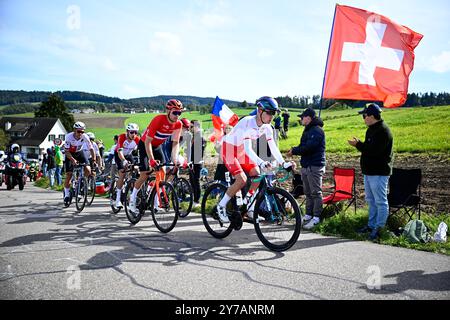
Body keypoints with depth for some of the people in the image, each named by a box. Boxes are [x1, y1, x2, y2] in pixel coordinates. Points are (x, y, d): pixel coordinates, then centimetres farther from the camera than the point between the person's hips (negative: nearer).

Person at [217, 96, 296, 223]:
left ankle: (250, 208, 10)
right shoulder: (247, 122, -31)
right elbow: (248, 149, -38)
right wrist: (261, 163, -50)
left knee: (257, 174, -5)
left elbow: (273, 147, -7)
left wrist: (283, 163, -19)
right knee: (242, 180, -20)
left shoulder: (266, 127, -8)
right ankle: (221, 206, -3)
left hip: (241, 151, 8)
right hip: (229, 149, -8)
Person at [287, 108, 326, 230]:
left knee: (316, 192, -5)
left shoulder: (317, 130, -13)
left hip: (315, 166, -10)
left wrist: (294, 151, -11)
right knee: (308, 192, 13)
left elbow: (309, 147, -22)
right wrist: (294, 150, 0)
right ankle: (308, 215, 20)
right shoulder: (308, 130, 20)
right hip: (306, 165, 10)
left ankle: (316, 217, -1)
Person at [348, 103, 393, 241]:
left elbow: (374, 150, -24)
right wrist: (359, 144, 0)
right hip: (369, 171, 11)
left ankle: (378, 228, -1)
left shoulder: (382, 130, -17)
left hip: (379, 172, -11)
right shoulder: (372, 129, 16)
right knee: (371, 200, 16)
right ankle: (371, 225, 25)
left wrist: (358, 145, -15)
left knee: (380, 201, -4)